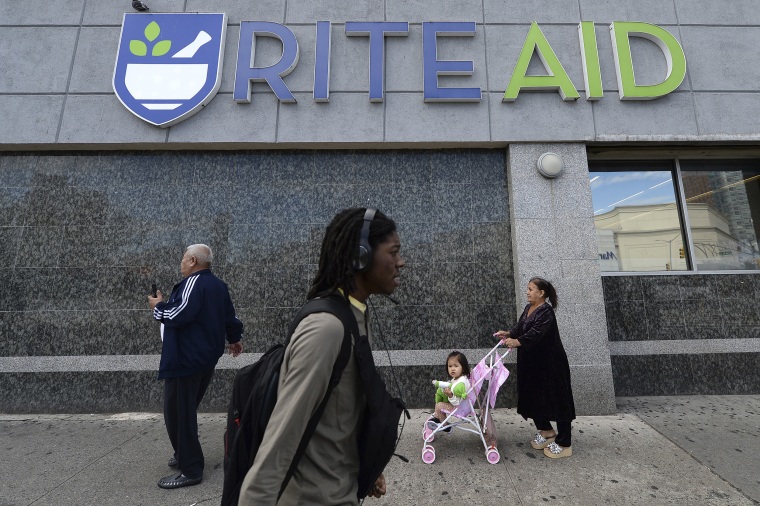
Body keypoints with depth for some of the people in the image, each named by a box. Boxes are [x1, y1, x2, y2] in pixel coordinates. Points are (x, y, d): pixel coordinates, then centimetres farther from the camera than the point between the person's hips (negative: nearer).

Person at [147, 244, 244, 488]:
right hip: (206, 357, 10)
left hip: (186, 359, -10)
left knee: (178, 412, 0)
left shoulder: (193, 282, -17)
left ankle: (190, 470, 8)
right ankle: (186, 455, 36)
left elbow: (180, 314, -26)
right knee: (187, 410, 23)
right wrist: (234, 338, 30)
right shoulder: (218, 284, 11)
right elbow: (229, 315, 17)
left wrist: (158, 307, -7)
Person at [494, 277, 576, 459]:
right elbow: (520, 327, 6)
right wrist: (508, 333, -11)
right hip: (532, 362, 9)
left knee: (556, 399, 2)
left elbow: (536, 333, -32)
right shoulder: (528, 308, 7)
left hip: (550, 363, -9)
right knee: (532, 396, 15)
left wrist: (517, 342, -40)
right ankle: (546, 430, 35)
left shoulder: (546, 311, -20)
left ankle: (564, 444, 16)